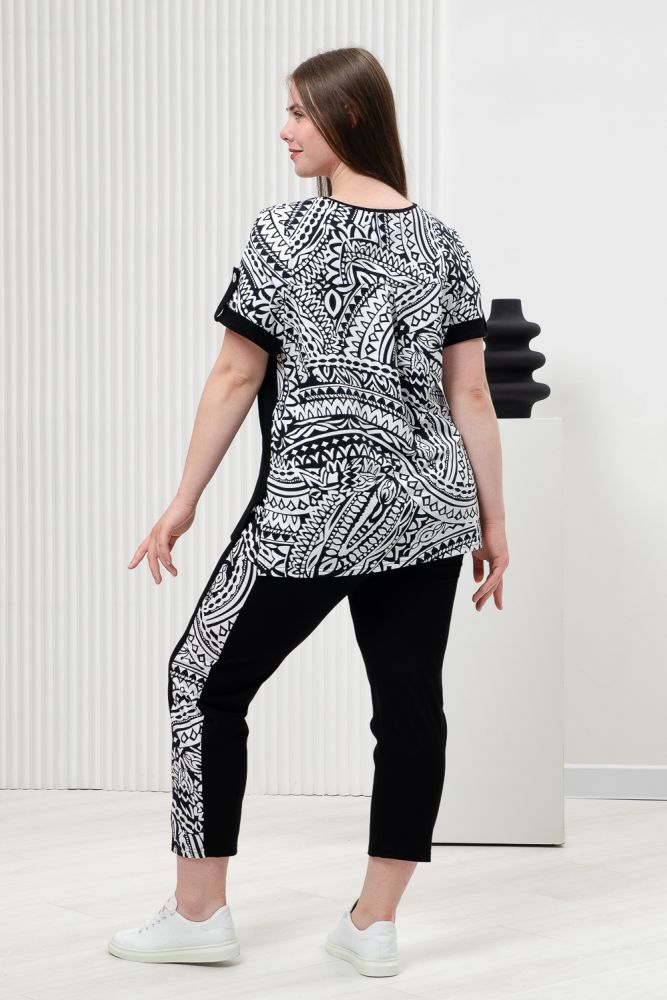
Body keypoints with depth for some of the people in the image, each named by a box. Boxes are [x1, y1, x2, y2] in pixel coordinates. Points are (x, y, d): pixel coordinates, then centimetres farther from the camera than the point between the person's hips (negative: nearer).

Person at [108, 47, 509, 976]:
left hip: (314, 510, -5)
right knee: (410, 699, 7)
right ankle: (375, 924, 13)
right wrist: (492, 518, 10)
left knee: (207, 679, 9)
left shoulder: (284, 231, -7)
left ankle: (199, 912, 14)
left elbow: (237, 378, -6)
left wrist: (185, 500, 1)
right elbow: (469, 392, 5)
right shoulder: (441, 241, 7)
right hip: (427, 508, 5)